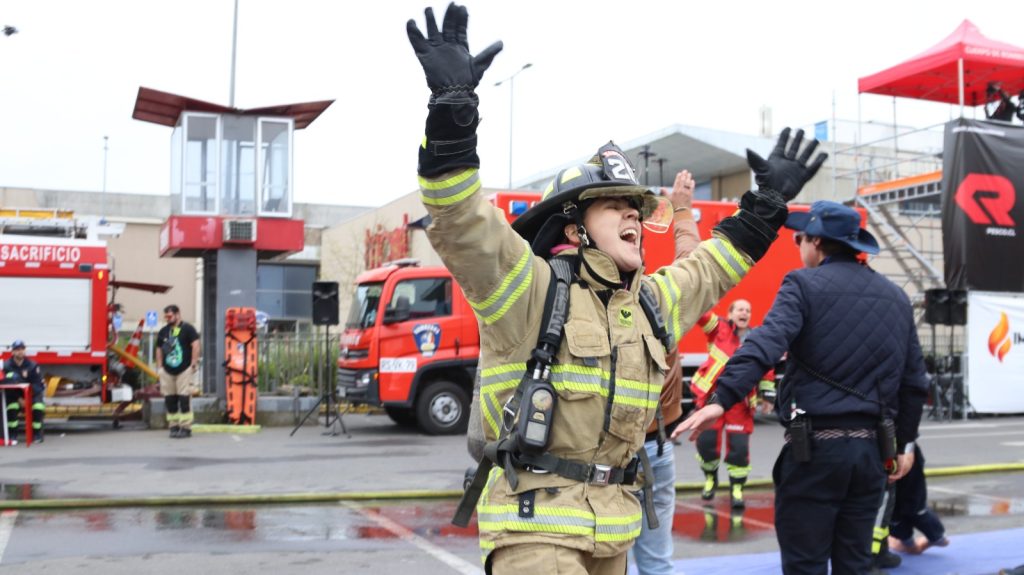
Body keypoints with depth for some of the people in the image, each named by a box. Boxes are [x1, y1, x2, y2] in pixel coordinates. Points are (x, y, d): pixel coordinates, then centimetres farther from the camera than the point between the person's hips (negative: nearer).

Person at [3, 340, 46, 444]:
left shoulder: (32, 366, -9)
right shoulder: (7, 366, -8)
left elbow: (38, 385, -10)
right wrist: (18, 398, -23)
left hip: (32, 394, 0)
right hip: (14, 395, 0)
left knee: (38, 406, -30)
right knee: (11, 407, -32)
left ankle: (37, 434, -10)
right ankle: (12, 435, -14)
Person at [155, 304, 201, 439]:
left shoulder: (187, 328, -3)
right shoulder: (163, 331, 13)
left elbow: (195, 345, -9)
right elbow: (159, 350, 18)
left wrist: (193, 364, -12)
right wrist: (160, 367, 12)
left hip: (184, 370, -5)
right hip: (167, 371, 6)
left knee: (184, 399, -8)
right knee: (170, 400, 6)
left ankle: (185, 428, -4)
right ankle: (174, 426, 15)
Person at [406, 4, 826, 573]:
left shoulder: (653, 302, 14)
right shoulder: (531, 287, -9)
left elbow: (712, 269, 31)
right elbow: (461, 221, -22)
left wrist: (768, 201, 32)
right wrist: (452, 104, -31)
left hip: (612, 529, 8)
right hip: (534, 520, -7)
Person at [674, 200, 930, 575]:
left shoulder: (805, 285, -5)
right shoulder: (896, 297, 13)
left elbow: (765, 344, -22)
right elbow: (914, 382, 16)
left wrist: (722, 399, -32)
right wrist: (903, 441, 26)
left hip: (815, 446, -6)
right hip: (872, 448, 6)